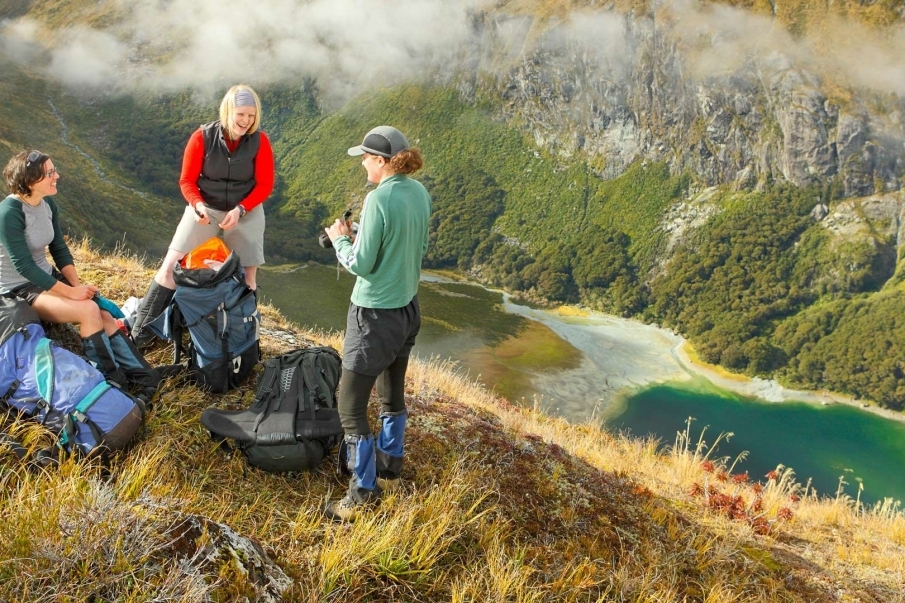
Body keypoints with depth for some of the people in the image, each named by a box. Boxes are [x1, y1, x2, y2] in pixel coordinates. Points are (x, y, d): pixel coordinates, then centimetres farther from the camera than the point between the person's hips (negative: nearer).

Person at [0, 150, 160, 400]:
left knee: (105, 313, -11)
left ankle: (143, 375, -14)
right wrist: (70, 291, -23)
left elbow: (60, 249, 7)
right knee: (88, 310, -26)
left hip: (46, 278, 7)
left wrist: (78, 285, -8)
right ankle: (113, 380, -15)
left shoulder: (48, 204, 1)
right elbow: (23, 266, -24)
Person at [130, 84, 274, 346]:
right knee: (170, 266, -6)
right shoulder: (203, 137, -13)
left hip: (246, 212, 1)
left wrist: (240, 210, -21)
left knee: (248, 278, 6)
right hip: (205, 208, 0)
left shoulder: (259, 141, -12)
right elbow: (187, 180, -6)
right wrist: (198, 205, -25)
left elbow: (265, 185, -7)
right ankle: (140, 333, 3)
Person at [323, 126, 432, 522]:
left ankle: (364, 491, 13)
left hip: (375, 315, -9)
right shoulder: (419, 193, 2)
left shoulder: (379, 199, -21)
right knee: (393, 395, 23)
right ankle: (390, 470, 39)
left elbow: (361, 265, -19)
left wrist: (340, 239, 0)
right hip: (408, 308, 9)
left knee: (350, 405, 3)